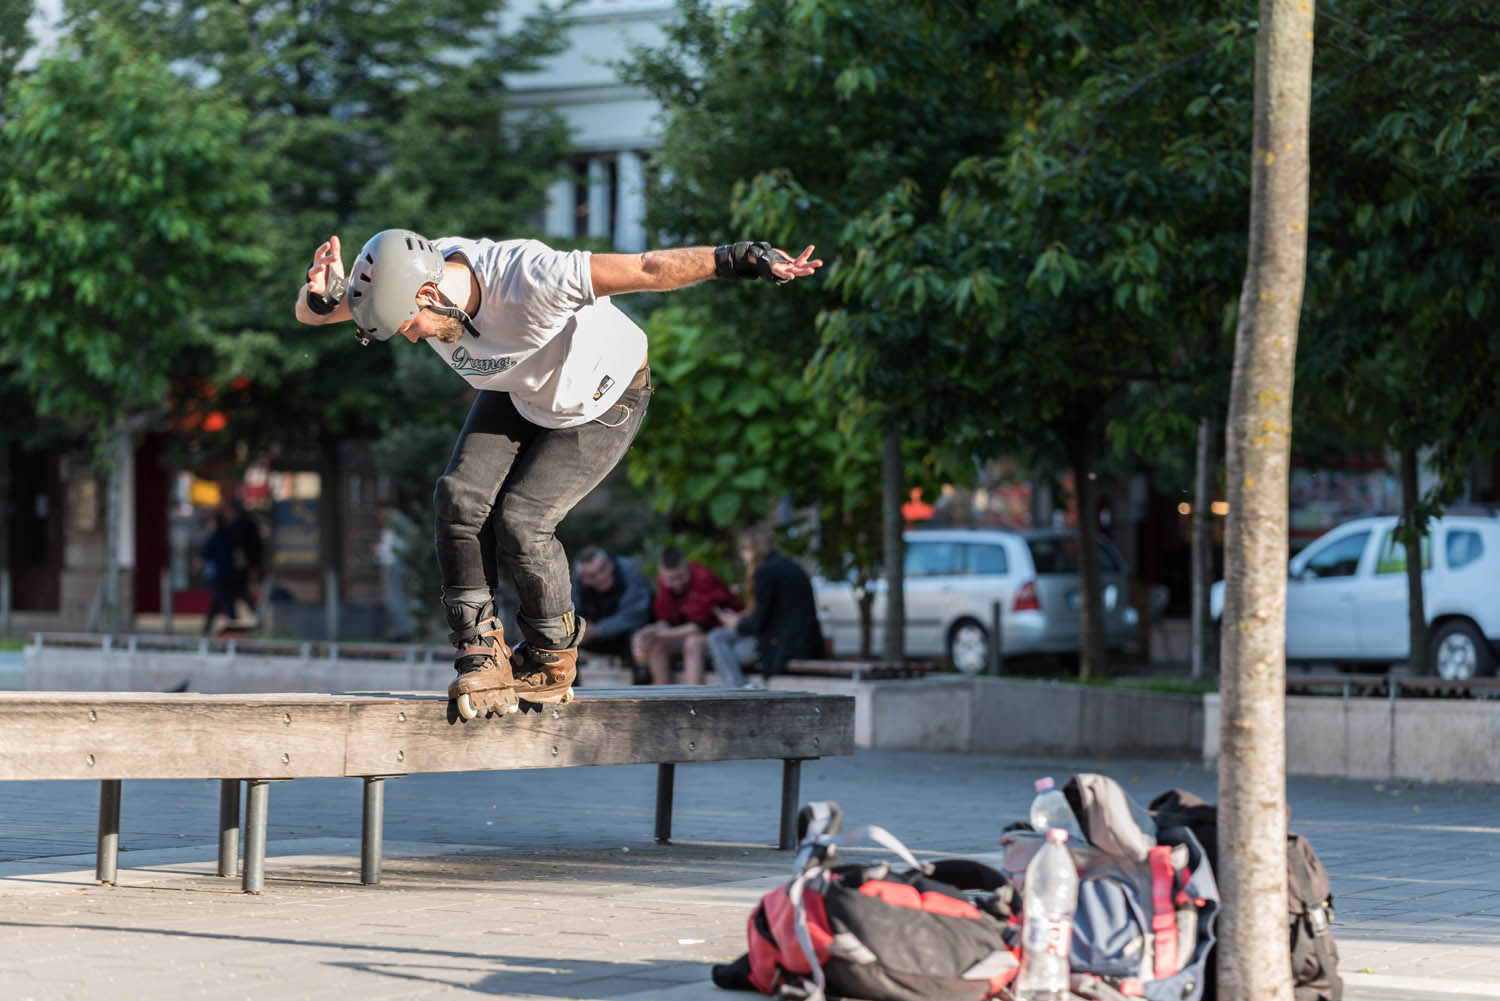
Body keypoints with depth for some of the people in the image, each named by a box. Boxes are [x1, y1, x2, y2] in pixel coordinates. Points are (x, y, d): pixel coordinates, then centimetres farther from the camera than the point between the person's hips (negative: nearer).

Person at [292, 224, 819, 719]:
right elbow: (310, 312, -18)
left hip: (603, 401, -6)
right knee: (458, 498, -13)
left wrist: (740, 259, -44)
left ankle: (552, 659, 8)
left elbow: (646, 270, -41)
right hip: (518, 393, 6)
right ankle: (483, 653, 0)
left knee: (521, 520, -16)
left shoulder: (529, 281, -42)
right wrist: (320, 298, -42)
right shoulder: (409, 275, -23)